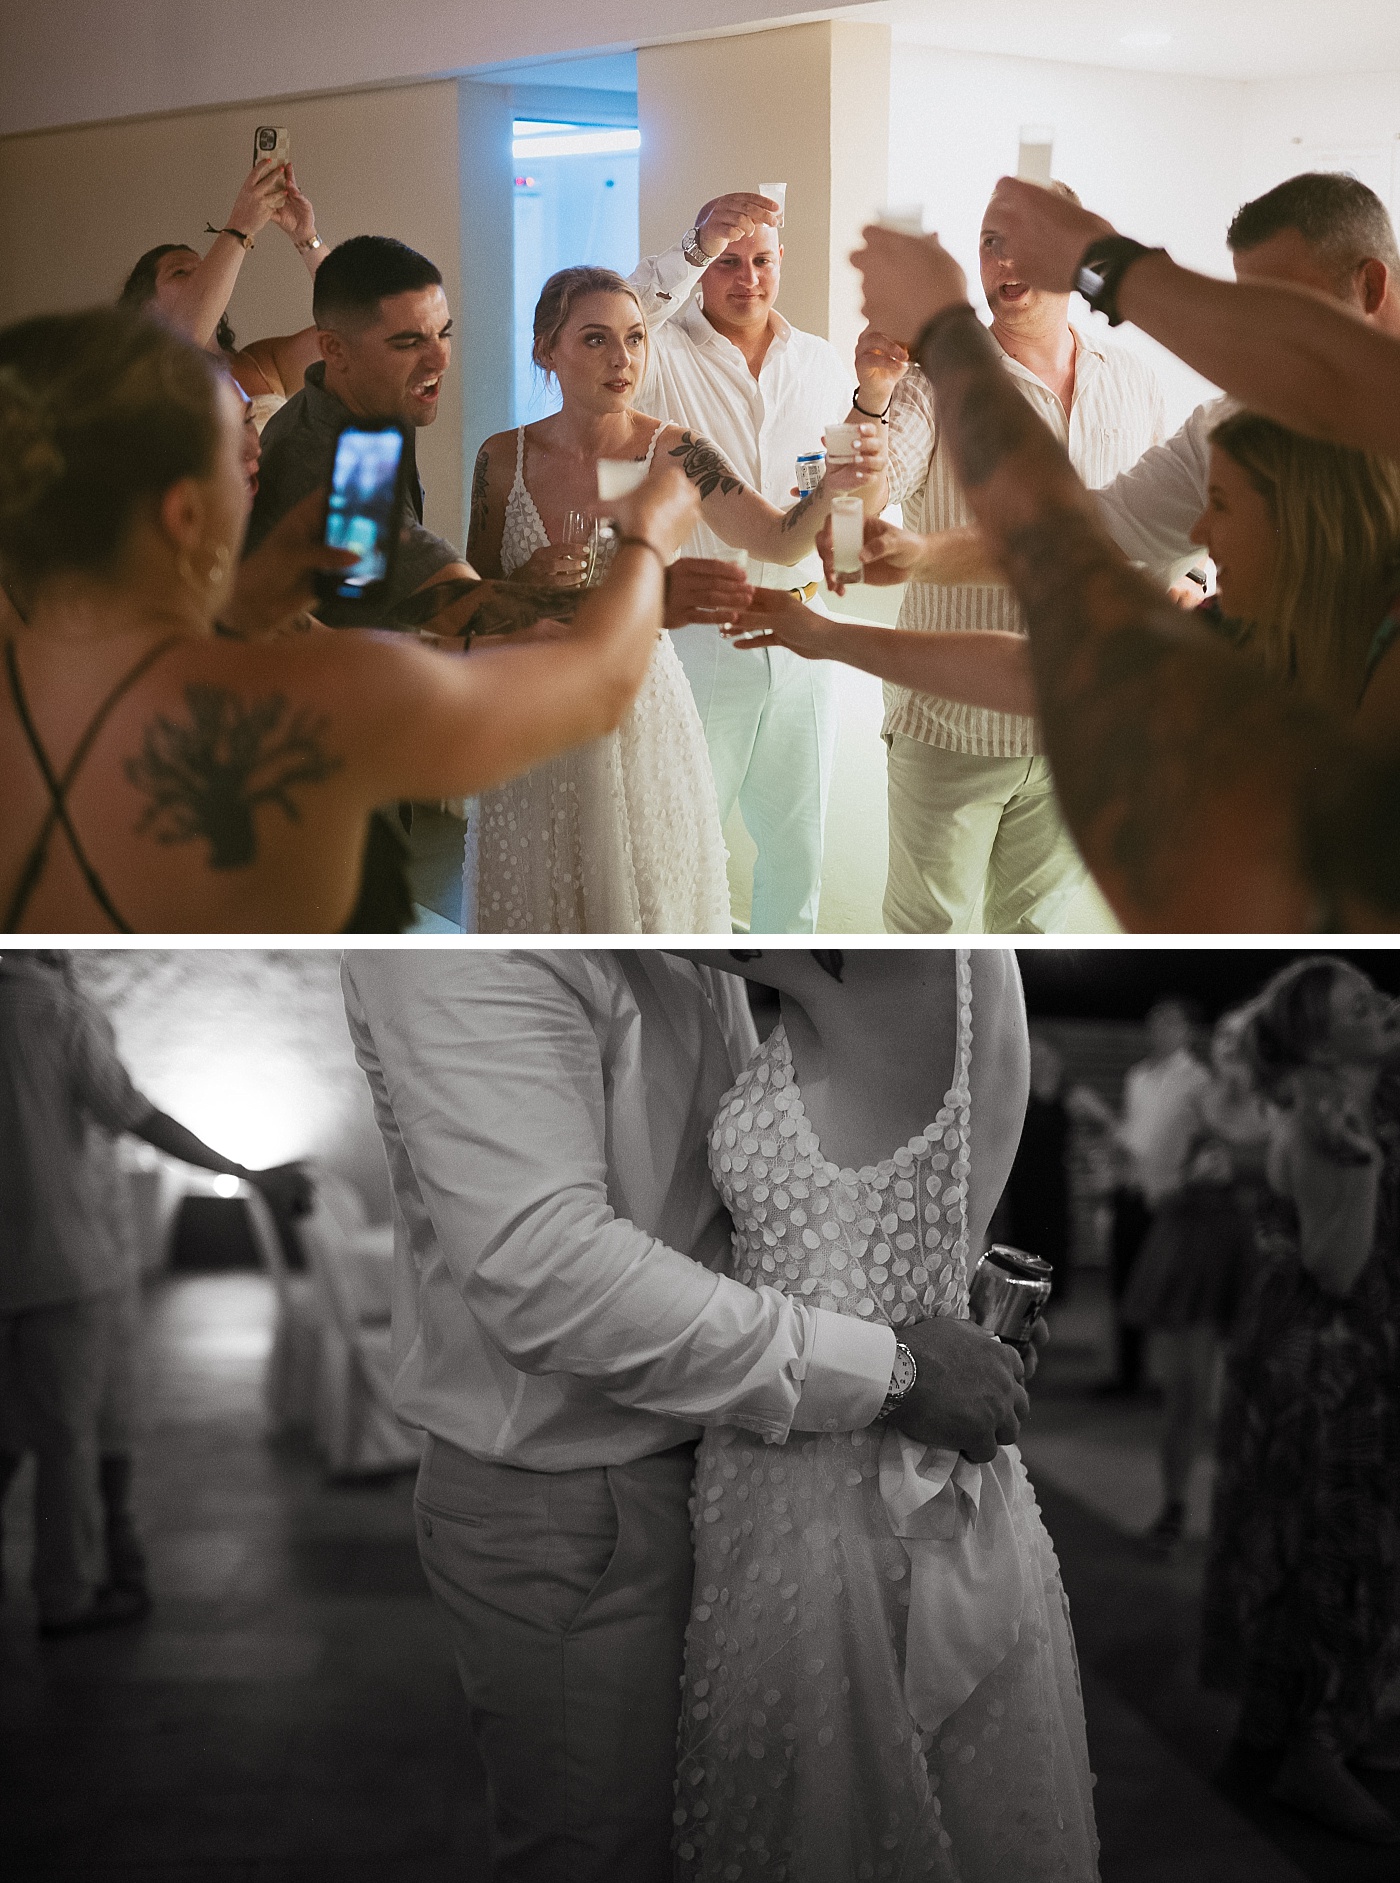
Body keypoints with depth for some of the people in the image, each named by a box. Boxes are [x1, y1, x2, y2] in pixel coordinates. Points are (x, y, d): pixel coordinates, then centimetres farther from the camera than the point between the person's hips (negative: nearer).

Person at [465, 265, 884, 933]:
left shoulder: (672, 453, -8)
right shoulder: (503, 458, -4)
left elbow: (779, 540, -15)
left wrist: (828, 485, -35)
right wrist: (528, 580, -17)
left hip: (642, 720, -1)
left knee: (646, 900, 9)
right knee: (539, 904, 13)